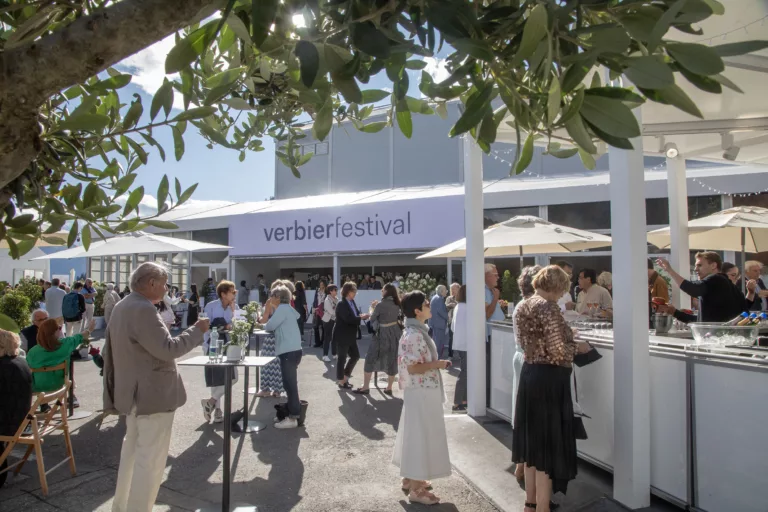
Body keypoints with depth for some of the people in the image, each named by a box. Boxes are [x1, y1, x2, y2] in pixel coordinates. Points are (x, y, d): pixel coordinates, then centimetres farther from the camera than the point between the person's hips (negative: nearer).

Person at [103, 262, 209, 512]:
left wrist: (113, 390, 24)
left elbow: (110, 351, 18)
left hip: (135, 392, 11)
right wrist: (197, 330, -15)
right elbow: (167, 349, -25)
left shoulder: (122, 306, 11)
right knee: (150, 460, 1)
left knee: (132, 453, 23)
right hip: (152, 394, -11)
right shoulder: (143, 309, -23)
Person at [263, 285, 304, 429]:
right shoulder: (286, 308, 18)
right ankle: (294, 411, 25)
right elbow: (276, 326, 18)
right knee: (290, 384, 16)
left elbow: (270, 326, -14)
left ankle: (292, 418, -1)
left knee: (290, 384, -6)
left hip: (289, 352, -10)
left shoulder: (282, 309, -12)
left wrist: (261, 325, 7)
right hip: (291, 350, 10)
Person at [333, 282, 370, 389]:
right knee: (342, 358, 3)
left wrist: (363, 315, -9)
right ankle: (341, 382, 17)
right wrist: (361, 317, -21)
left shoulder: (352, 302, 9)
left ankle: (345, 378, 27)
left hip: (351, 335, 9)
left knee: (355, 356, 13)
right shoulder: (341, 304, -17)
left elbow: (356, 314, 11)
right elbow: (348, 319, -28)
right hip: (342, 336, -9)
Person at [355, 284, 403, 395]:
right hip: (395, 332, 6)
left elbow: (372, 319, -3)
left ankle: (365, 387, 7)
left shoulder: (381, 304, -13)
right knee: (393, 360, 10)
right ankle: (389, 388, 16)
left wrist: (373, 309, 17)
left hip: (383, 333, -6)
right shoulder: (396, 304, 6)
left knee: (371, 358, 4)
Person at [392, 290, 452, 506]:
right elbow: (412, 367, -26)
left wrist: (436, 363, 11)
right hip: (421, 393, -10)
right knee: (420, 436, 0)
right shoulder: (414, 335, -22)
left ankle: (410, 478, 34)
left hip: (422, 392, 10)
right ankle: (416, 490, 12)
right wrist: (437, 364, -20)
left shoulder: (416, 332, 10)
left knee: (416, 435, 19)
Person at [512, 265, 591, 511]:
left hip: (529, 376, 9)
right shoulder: (548, 307, -17)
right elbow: (558, 352, -22)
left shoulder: (522, 306, 9)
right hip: (548, 381, -8)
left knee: (533, 441, 19)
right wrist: (578, 347, -2)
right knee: (548, 445, 3)